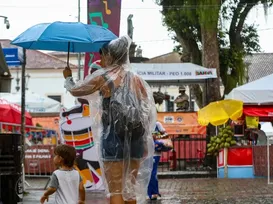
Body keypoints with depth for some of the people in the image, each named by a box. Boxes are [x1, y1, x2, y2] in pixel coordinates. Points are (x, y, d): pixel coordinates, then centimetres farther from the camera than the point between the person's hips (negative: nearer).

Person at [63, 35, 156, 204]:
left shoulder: (103, 78, -3)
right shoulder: (137, 79, 9)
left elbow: (75, 91, 10)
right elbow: (148, 112, 7)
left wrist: (68, 78, 31)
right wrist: (144, 142, 13)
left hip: (113, 139, -5)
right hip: (136, 139, 5)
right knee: (131, 189, 14)